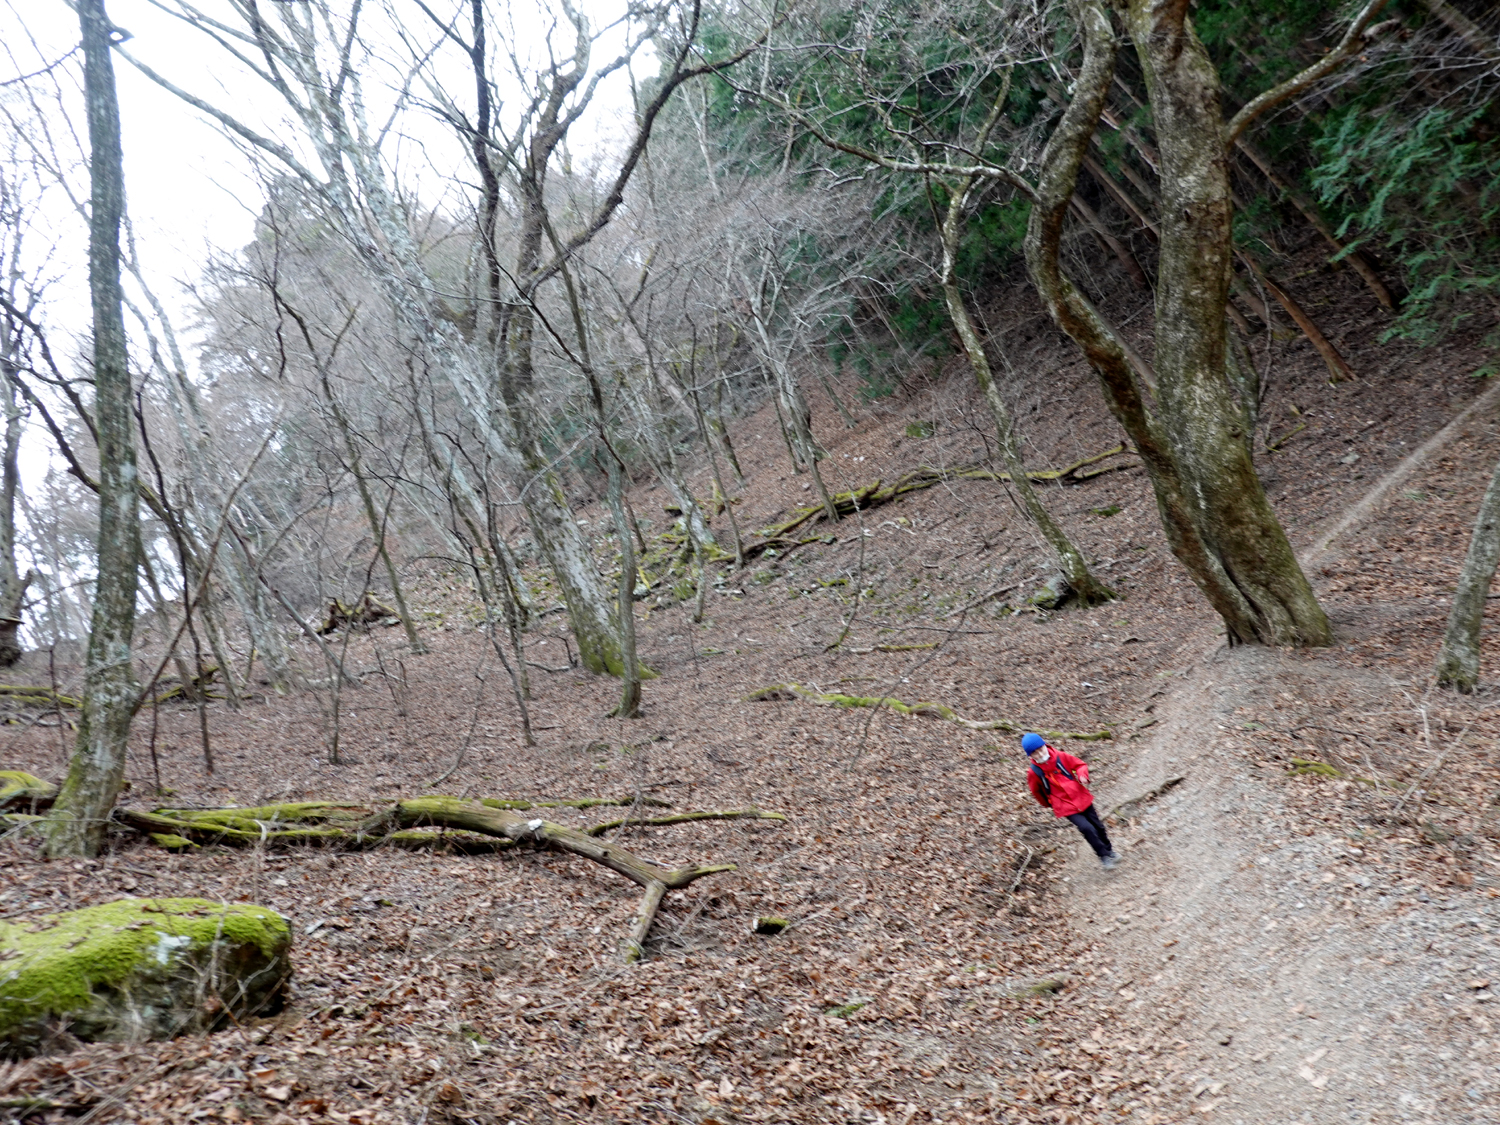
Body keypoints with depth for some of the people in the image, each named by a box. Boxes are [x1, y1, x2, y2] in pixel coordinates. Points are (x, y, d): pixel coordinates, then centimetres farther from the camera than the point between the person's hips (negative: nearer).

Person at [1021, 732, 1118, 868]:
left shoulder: (1060, 757, -10)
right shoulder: (1034, 772, -13)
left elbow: (1080, 764, 3)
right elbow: (1037, 792, 6)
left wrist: (1082, 775, -18)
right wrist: (1048, 804, 19)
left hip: (1082, 798, 3)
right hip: (1065, 806, -3)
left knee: (1098, 826, 13)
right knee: (1087, 829, -18)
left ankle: (1109, 850, 38)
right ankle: (1104, 856, 1)